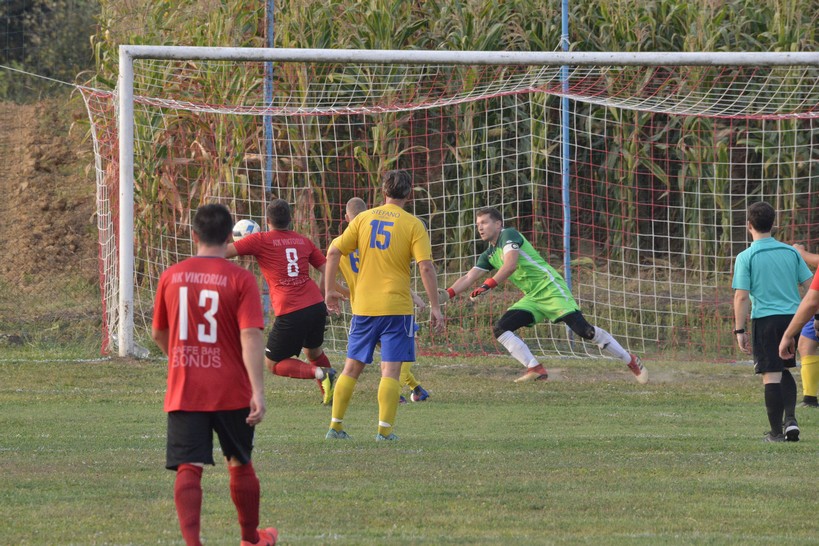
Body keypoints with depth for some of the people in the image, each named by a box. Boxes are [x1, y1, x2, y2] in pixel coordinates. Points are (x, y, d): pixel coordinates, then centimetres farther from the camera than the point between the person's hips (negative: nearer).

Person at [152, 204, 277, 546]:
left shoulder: (171, 277, 2)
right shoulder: (241, 279, -7)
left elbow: (159, 334, 15)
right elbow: (250, 335, -17)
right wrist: (258, 390, -19)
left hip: (183, 391, 1)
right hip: (231, 392, -1)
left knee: (188, 469, -6)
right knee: (240, 464, 18)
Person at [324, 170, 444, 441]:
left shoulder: (364, 219, 5)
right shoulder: (413, 225, -4)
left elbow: (334, 252, 0)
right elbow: (426, 267, -11)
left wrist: (329, 290, 10)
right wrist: (435, 307, -8)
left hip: (363, 306, 3)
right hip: (397, 306, -3)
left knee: (352, 367, 12)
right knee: (391, 369, -2)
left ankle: (335, 426, 13)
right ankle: (385, 429, -8)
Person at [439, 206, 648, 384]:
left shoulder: (509, 235, -8)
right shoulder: (489, 255, 17)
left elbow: (510, 265, -24)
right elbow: (469, 278, 13)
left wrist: (488, 286, -29)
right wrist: (446, 295, -2)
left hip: (550, 289, -8)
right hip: (531, 299, 8)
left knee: (583, 330, -18)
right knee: (500, 329, -9)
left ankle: (631, 361, -7)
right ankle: (535, 369, -15)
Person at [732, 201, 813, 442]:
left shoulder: (746, 257, -5)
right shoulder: (791, 252, 7)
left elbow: (741, 297, -9)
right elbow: (811, 286, 6)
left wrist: (740, 330, -5)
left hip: (765, 320, -4)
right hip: (793, 317, 4)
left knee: (771, 375, -1)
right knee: (784, 371, 21)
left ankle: (776, 431, 1)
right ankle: (790, 420, 7)